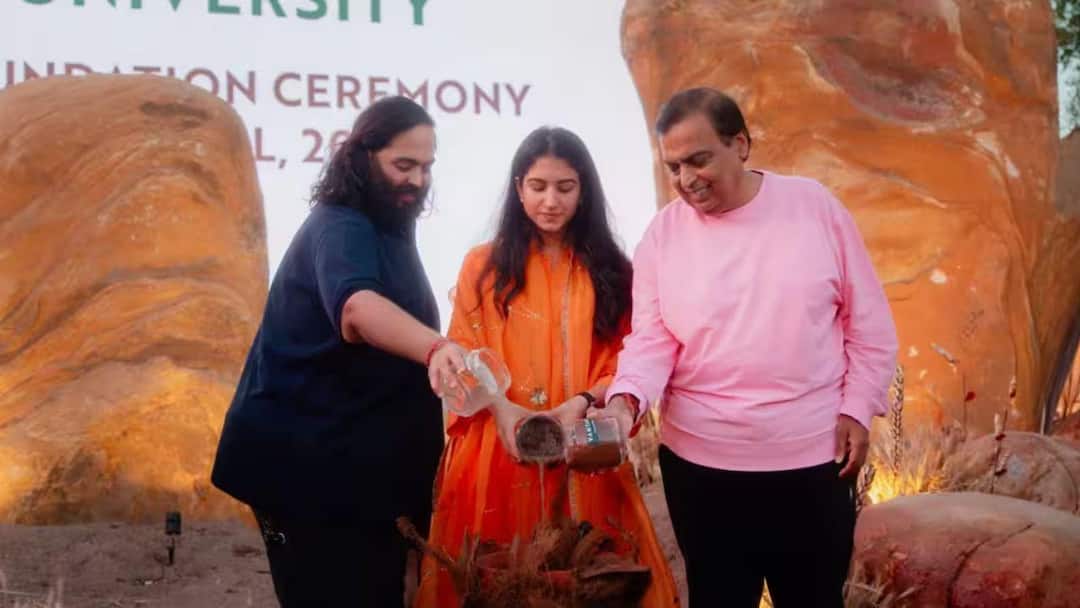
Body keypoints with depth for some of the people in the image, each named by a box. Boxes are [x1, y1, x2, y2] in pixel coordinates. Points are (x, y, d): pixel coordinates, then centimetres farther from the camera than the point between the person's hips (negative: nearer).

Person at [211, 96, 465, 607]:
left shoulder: (389, 229, 11)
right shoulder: (340, 227, -19)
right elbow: (355, 306, -42)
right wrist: (435, 348, -58)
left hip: (361, 463, 9)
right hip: (309, 459, -9)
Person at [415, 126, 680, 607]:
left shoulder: (610, 270, 10)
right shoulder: (483, 265, 6)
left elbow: (626, 357, 3)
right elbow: (464, 356, 1)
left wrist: (583, 402, -16)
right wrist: (501, 409, -17)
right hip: (499, 450, -1)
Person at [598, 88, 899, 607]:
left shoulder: (815, 205, -4)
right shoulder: (662, 233, -2)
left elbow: (868, 322, 1)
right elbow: (651, 339, -4)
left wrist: (857, 409, -4)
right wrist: (626, 399, -22)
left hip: (813, 458, 0)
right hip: (701, 463, 1)